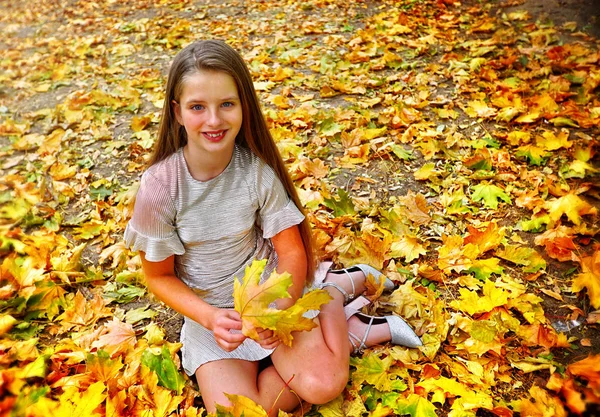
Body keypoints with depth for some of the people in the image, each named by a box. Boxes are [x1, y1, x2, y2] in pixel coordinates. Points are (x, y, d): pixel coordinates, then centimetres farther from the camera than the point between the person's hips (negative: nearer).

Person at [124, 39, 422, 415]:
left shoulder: (258, 168, -17)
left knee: (322, 385, -22)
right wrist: (210, 318, -22)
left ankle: (336, 289, 7)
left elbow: (291, 250, -9)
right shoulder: (160, 185, -19)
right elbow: (160, 276, -7)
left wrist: (279, 310, -26)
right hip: (208, 311, 2)